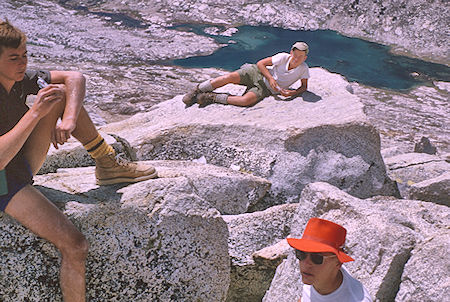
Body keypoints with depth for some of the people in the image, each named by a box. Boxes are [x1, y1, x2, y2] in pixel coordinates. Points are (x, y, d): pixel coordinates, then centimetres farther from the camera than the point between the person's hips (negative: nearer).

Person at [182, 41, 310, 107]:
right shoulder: (283, 57, -13)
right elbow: (260, 63, -6)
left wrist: (292, 93, -18)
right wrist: (270, 78, -18)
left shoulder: (303, 68, -12)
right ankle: (196, 91, -12)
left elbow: (304, 86, 2)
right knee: (230, 77, -25)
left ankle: (212, 98, -18)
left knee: (246, 101, -33)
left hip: (265, 89, 0)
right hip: (258, 73, 1)